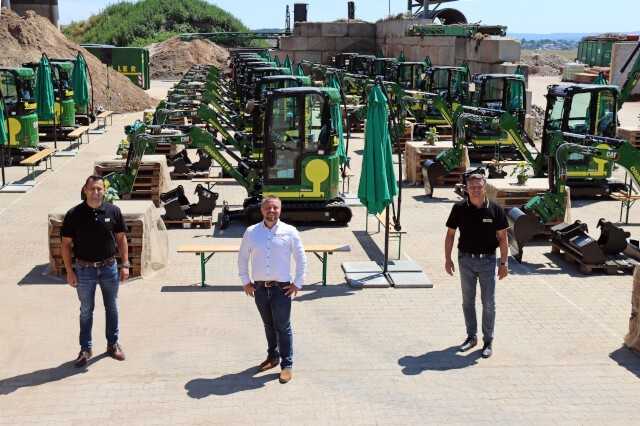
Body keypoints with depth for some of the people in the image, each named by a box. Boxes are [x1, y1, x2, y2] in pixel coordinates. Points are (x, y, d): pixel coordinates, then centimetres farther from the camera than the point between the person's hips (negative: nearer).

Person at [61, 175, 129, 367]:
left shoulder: (113, 211, -5)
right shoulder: (74, 214, -9)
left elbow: (121, 238, 3)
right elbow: (66, 244, -4)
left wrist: (125, 265, -1)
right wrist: (69, 271, -7)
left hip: (109, 267, 2)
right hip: (85, 269, -1)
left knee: (112, 308, 14)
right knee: (86, 311, 11)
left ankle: (113, 344, 31)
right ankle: (85, 348, 24)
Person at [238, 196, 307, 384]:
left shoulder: (290, 232, -3)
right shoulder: (251, 232, 2)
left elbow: (301, 259, 2)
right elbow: (242, 258, 12)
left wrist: (297, 283, -2)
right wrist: (245, 281, 8)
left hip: (282, 288, -2)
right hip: (260, 288, 3)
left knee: (283, 327, -1)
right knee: (268, 325, 15)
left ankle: (287, 365, 8)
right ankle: (272, 356, 32)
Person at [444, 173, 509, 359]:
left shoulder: (495, 209, -7)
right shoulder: (459, 208, -5)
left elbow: (502, 237, -1)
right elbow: (450, 234, 3)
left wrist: (504, 263, -4)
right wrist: (447, 259, -1)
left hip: (487, 260, -1)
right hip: (466, 260, 1)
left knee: (488, 303, 3)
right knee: (468, 301, 11)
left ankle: (488, 341, 15)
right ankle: (471, 337, 26)